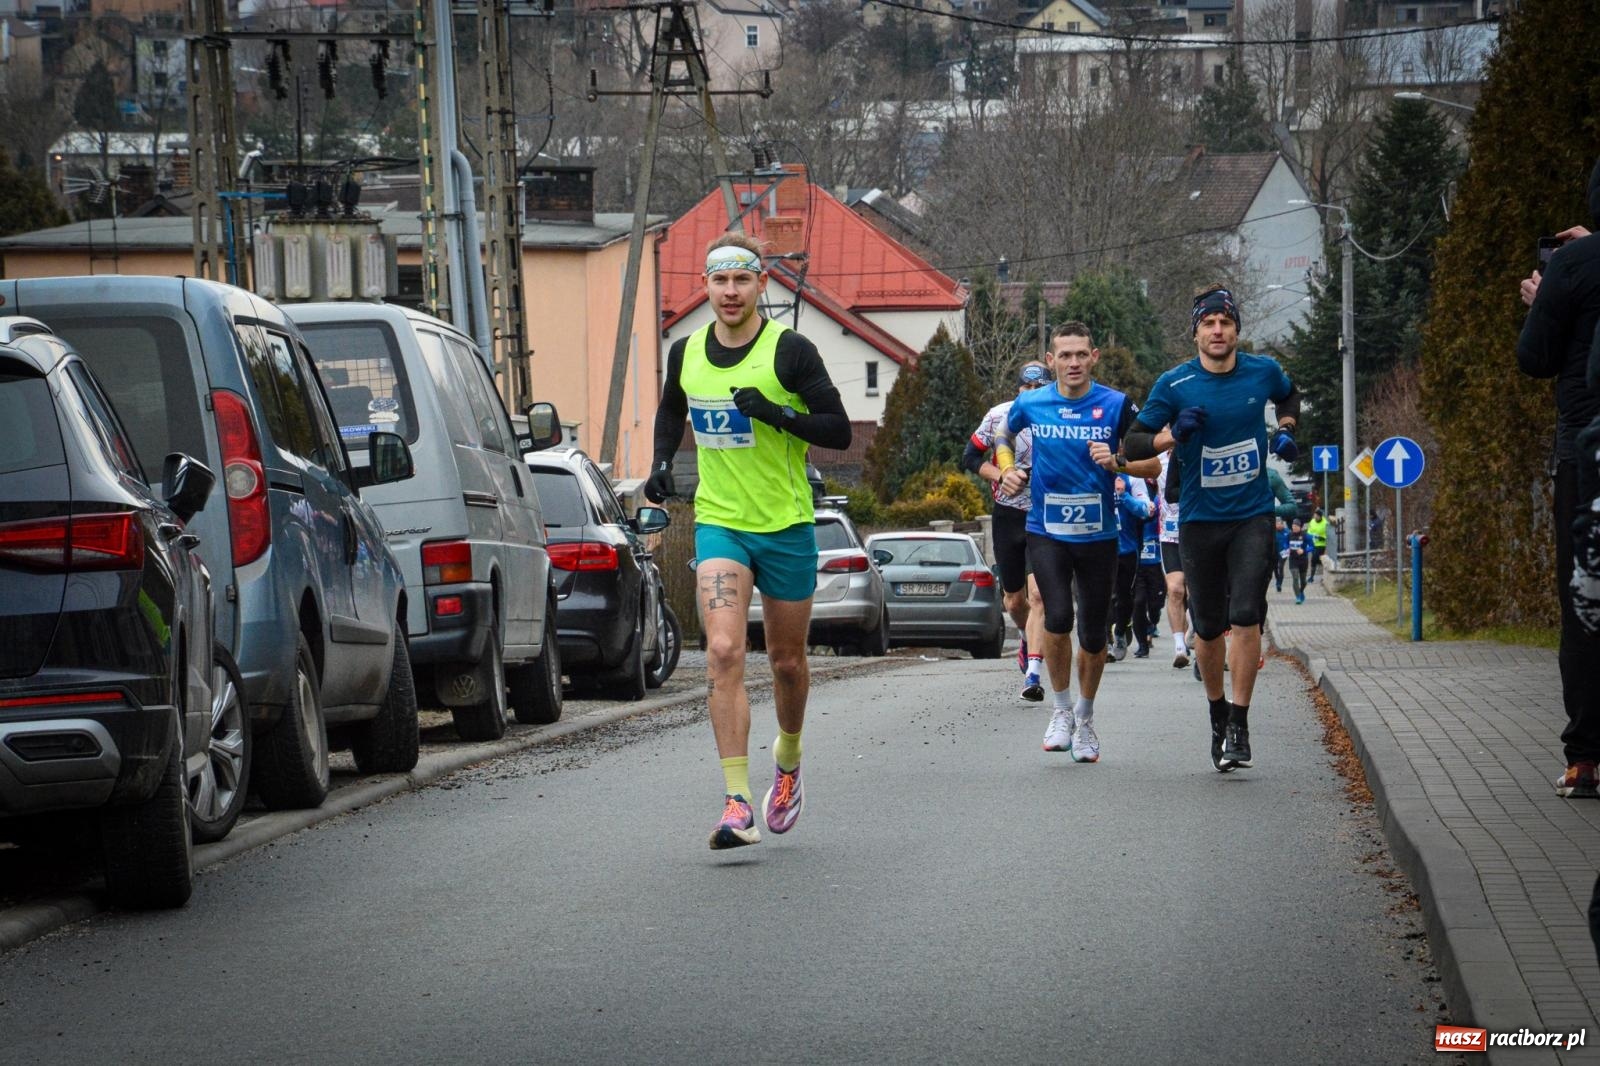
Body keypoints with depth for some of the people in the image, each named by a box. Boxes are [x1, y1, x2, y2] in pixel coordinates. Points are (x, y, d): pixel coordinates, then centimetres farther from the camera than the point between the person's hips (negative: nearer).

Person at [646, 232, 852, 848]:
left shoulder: (790, 351, -10)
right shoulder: (686, 353, 2)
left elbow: (839, 431, -11)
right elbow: (671, 412, 23)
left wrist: (775, 412, -25)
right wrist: (661, 463, 5)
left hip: (786, 526, -2)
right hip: (718, 523, 2)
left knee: (787, 662, 12)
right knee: (723, 653, -17)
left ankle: (787, 765, 42)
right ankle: (738, 806, -20)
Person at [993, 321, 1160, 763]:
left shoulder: (1117, 406, -5)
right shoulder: (1030, 405, -1)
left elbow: (1153, 464, -2)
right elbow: (1003, 436, 22)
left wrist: (1116, 462, -20)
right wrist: (1008, 470, 3)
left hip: (1098, 536, 0)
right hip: (1046, 532, 0)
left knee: (1093, 634, 7)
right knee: (1058, 617, -19)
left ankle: (1085, 717, 28)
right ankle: (1062, 709, 1)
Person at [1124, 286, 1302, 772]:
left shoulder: (1263, 372, 1)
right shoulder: (1174, 384, -6)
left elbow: (1288, 396, 25)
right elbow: (1133, 445, -4)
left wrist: (1285, 430, 6)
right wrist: (1173, 434, -22)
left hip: (1253, 517, 0)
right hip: (1200, 521, 0)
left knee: (1245, 617, -14)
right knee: (1209, 626, 6)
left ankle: (1239, 726, -10)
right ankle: (1217, 715, 28)